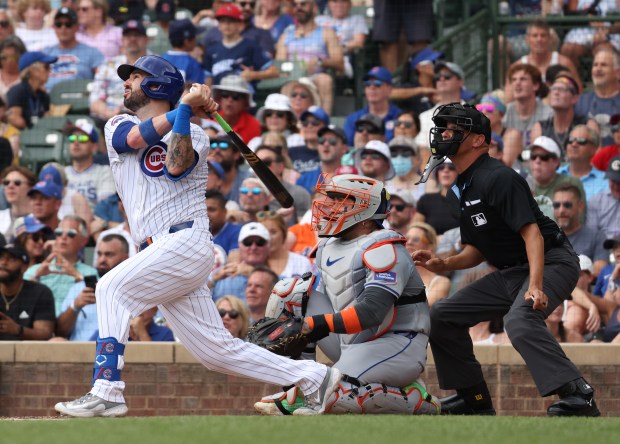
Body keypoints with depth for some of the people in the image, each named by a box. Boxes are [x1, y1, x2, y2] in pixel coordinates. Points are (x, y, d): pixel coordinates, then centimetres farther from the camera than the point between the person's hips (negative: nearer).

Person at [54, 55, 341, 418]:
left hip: (186, 240, -6)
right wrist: (184, 104, -8)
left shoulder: (193, 133, 8)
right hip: (160, 251, 6)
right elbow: (136, 137, -5)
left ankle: (107, 392, -28)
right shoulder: (119, 126, 20)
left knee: (114, 288, -23)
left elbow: (175, 166, -15)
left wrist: (186, 109, -14)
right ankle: (313, 377, 7)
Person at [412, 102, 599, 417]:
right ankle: (474, 400, 15)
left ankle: (577, 396, -41)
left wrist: (535, 286, -37)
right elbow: (476, 251, 18)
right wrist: (442, 265, -1)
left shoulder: (498, 178, -16)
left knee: (519, 320, -37)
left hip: (551, 262, -10)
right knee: (442, 316, 8)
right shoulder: (462, 189, 13)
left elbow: (532, 233, -25)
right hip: (509, 273, 10)